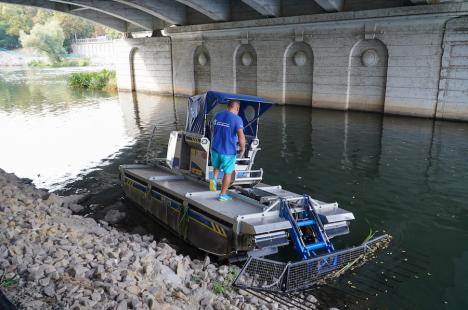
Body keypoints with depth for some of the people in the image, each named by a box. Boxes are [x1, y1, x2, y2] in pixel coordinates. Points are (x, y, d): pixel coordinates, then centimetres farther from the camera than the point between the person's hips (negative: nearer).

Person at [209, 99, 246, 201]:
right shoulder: (237, 119, -14)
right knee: (228, 173, 13)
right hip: (229, 151, -5)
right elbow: (241, 136, -23)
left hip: (215, 148, 5)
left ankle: (214, 178, 4)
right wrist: (243, 149, -10)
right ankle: (222, 195, 19)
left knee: (216, 166, 30)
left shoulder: (217, 115, 5)